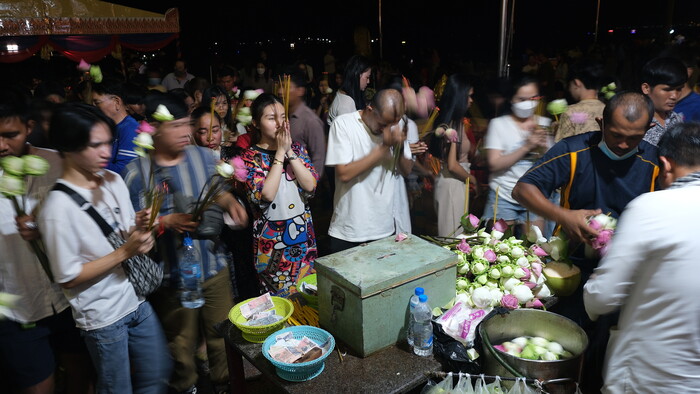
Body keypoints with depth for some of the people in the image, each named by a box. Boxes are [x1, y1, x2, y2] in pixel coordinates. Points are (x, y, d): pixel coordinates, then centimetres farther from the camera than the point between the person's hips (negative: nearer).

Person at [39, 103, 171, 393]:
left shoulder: (114, 181, -2)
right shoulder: (58, 208, -22)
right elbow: (67, 278, -17)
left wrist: (139, 226, -11)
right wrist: (124, 252, -23)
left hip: (137, 300, 6)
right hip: (103, 317, -6)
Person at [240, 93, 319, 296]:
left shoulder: (296, 148, 4)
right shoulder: (250, 157, -6)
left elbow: (310, 186, -9)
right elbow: (266, 195, -21)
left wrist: (289, 152, -14)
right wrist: (280, 152, -16)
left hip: (304, 236, 4)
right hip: (272, 241, -3)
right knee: (279, 297, 8)